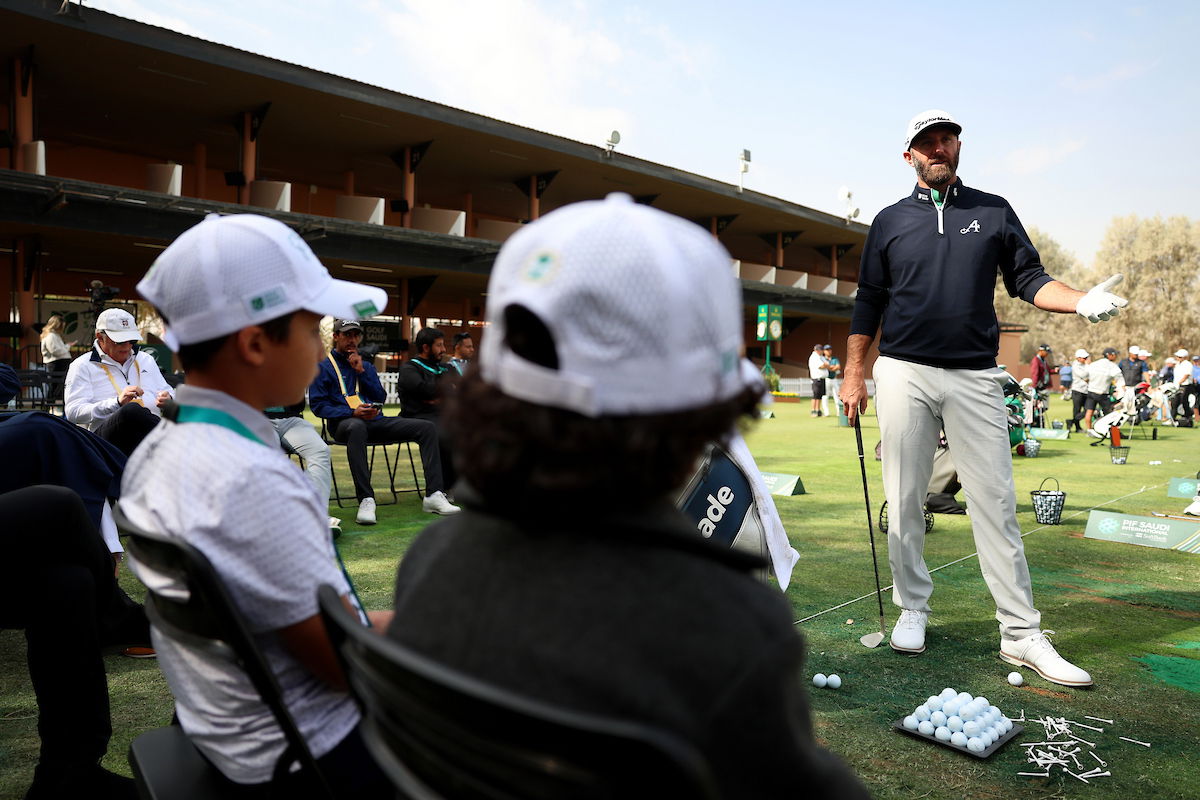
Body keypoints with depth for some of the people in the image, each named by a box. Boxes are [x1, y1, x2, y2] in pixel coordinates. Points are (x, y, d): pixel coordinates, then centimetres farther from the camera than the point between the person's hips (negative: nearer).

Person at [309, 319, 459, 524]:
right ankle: (366, 500, -44)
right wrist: (353, 412, -16)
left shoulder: (366, 366, 25)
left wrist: (362, 371, 1)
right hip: (345, 422, -5)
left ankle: (433, 495, -21)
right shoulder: (323, 367, 9)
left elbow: (381, 397, 13)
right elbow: (318, 405, -2)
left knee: (427, 428, -13)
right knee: (357, 427, -44)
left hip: (376, 421, 6)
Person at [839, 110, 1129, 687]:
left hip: (976, 377, 0)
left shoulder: (994, 211, 14)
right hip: (904, 374, 0)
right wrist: (853, 373, 6)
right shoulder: (890, 221, 13)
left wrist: (1081, 302, -9)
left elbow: (1028, 279, 11)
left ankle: (1022, 634, 5)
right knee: (904, 502, 2)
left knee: (997, 504, -2)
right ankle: (912, 610, 17)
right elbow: (868, 302, 12)